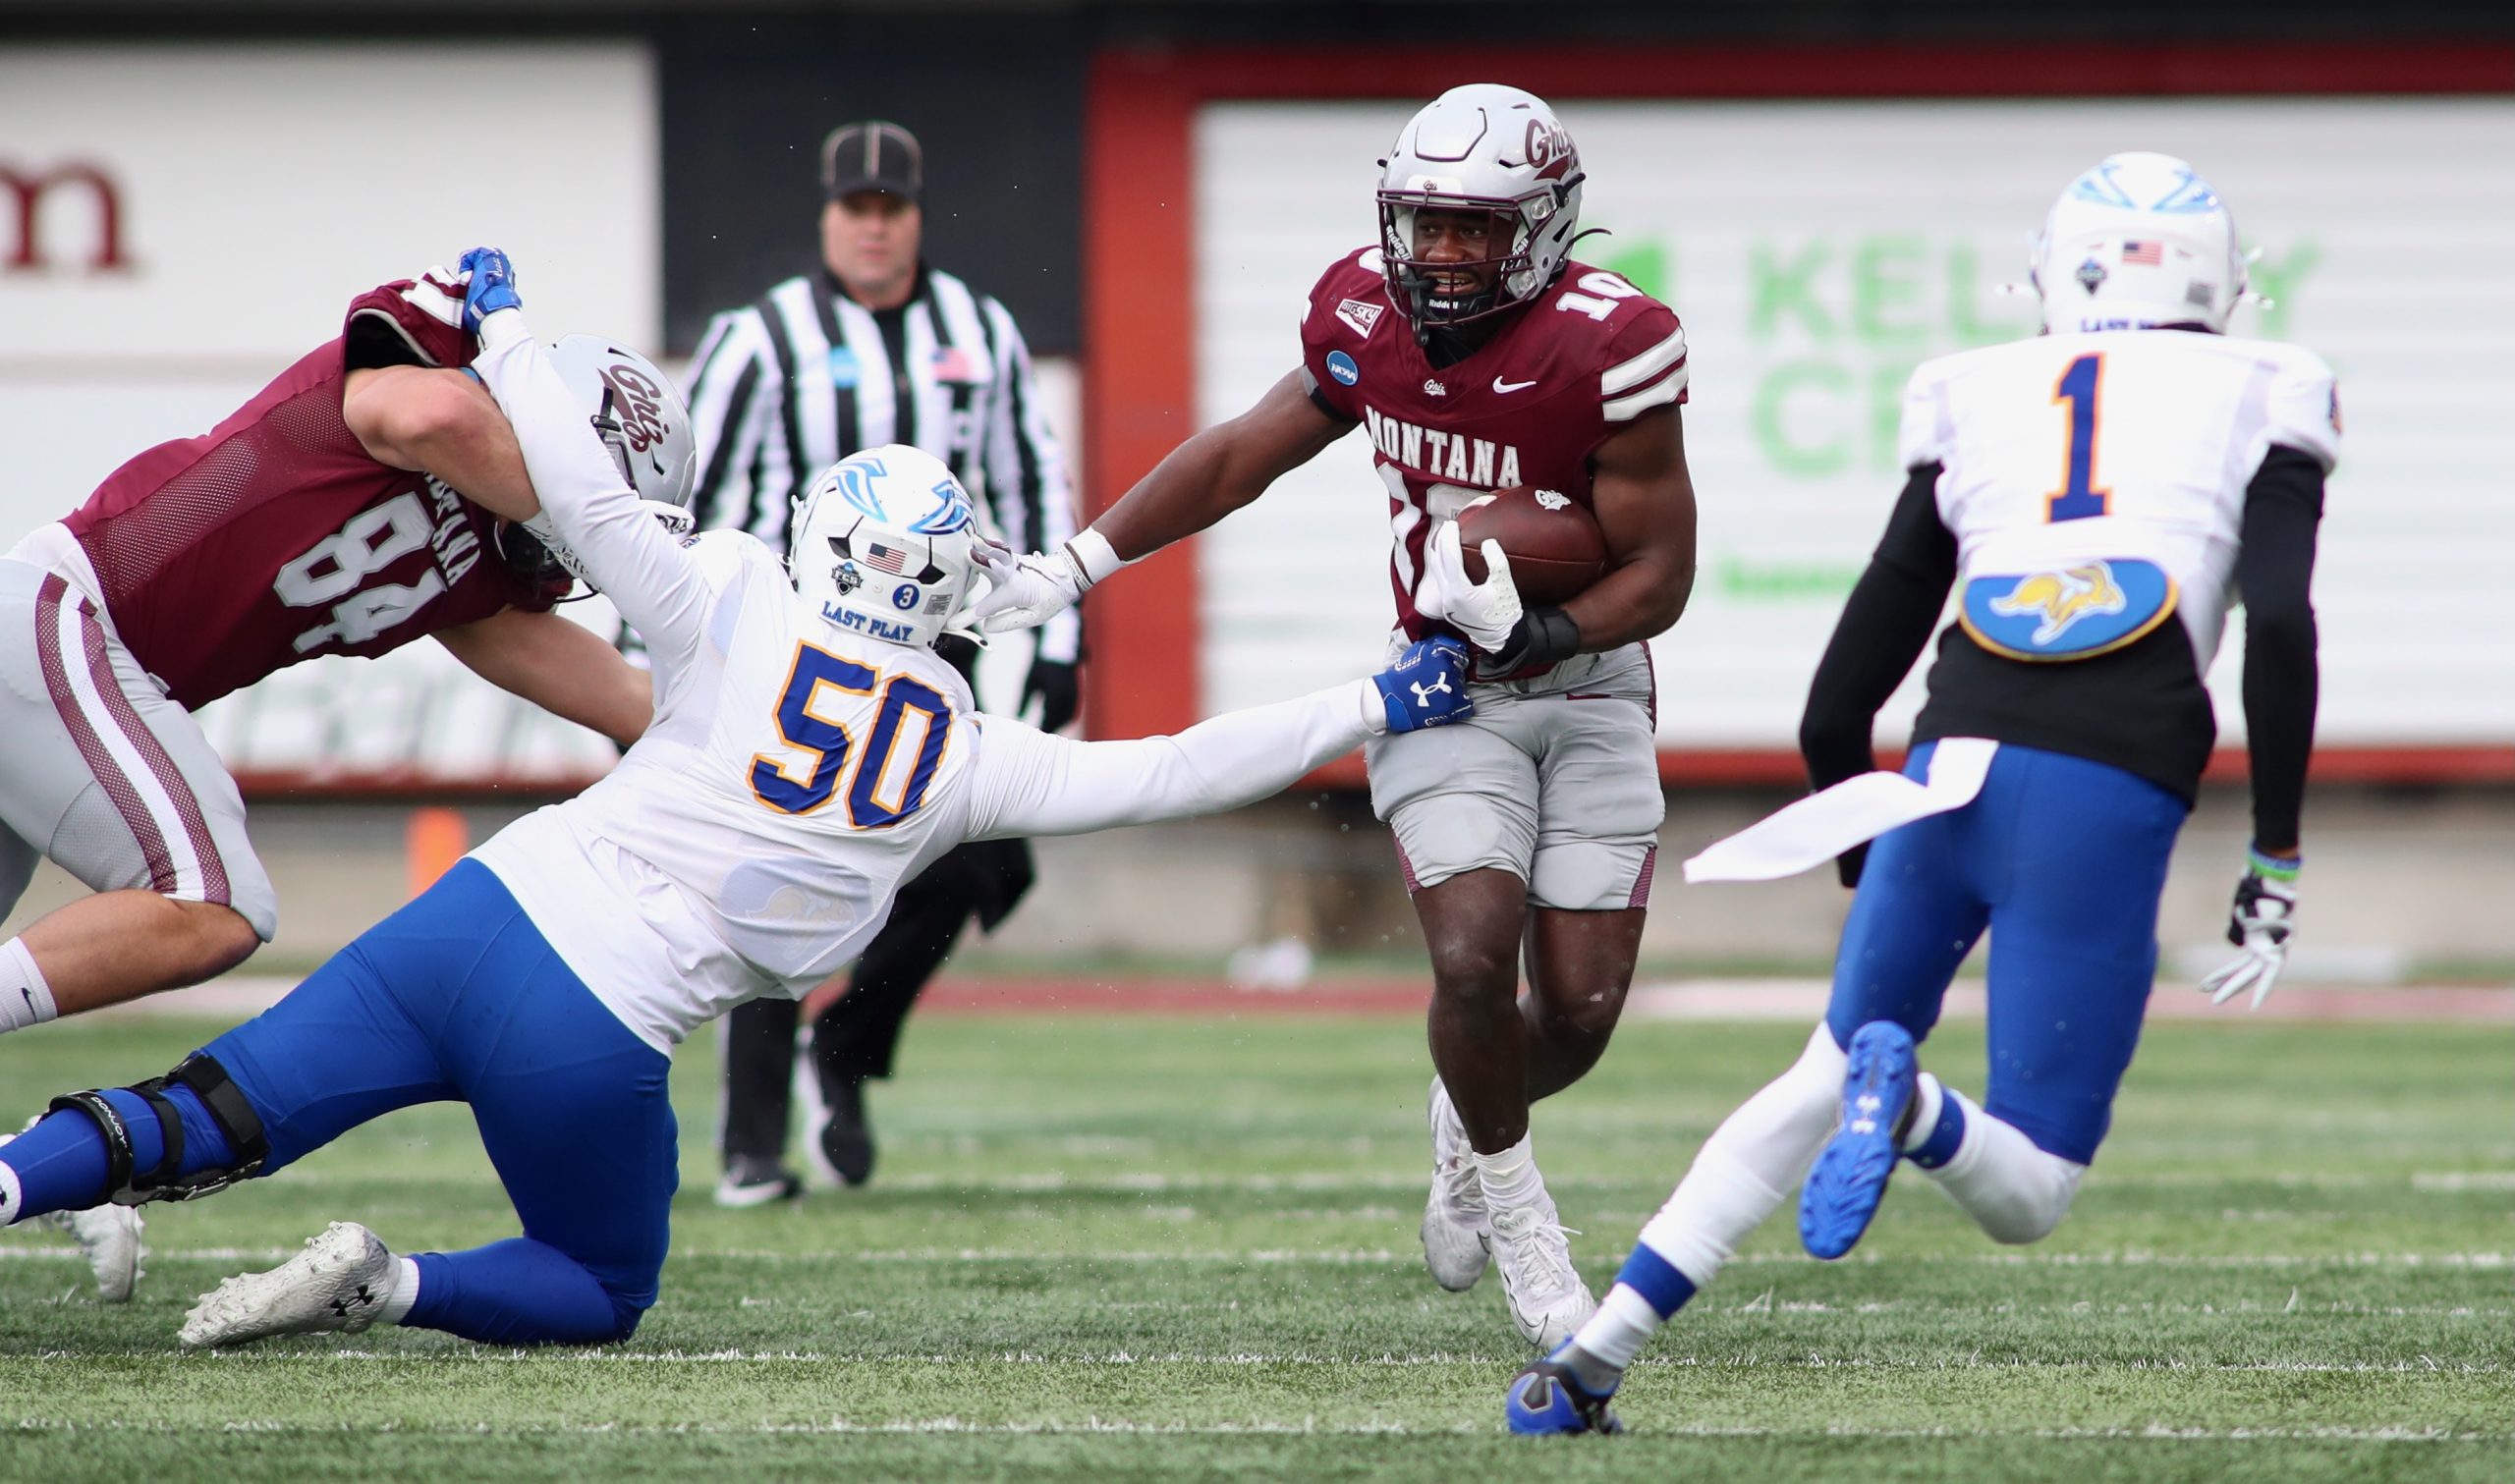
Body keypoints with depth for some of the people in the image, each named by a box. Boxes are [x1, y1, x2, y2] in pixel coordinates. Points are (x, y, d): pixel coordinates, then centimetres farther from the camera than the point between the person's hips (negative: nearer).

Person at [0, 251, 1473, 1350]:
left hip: (492, 909, 1)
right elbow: (1163, 777, 6)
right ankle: (383, 1285, -4)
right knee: (604, 1295, 21)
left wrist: (507, 331, 13)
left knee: (202, 1126, 6)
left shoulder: (742, 624, 1)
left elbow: (589, 504, -1)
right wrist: (1370, 709, 15)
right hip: (598, 1037, -1)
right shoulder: (969, 757, 1)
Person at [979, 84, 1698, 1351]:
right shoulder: (1372, 317, -8)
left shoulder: (1607, 351, -20)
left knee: (1577, 1015, -1)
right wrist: (1076, 564, 6)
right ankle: (1512, 1209, 4)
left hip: (1587, 689, -1)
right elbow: (1245, 454, 8)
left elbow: (1658, 572, -13)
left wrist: (1542, 636, -31)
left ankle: (1474, 1125, 35)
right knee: (1474, 959, -20)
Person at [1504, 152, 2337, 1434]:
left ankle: (1587, 1361, 17)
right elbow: (2280, 625, -3)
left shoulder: (1982, 402, 18)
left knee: (1829, 1076, 25)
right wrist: (2275, 858, 2)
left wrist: (1852, 830, 32)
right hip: (2108, 797, -3)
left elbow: (1848, 680, 17)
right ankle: (1911, 1105, -29)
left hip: (1952, 765, 3)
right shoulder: (2256, 402, 11)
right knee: (2024, 1196, 6)